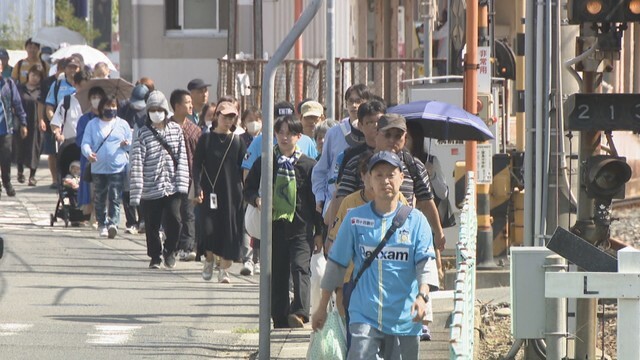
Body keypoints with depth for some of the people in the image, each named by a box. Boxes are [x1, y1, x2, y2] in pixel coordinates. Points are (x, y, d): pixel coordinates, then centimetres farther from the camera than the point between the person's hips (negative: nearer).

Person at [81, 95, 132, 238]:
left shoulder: (122, 124, 11)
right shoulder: (92, 124, 10)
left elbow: (131, 144, 14)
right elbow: (85, 142, 3)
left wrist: (126, 144, -10)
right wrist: (88, 153, -18)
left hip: (118, 167, -2)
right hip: (98, 167, 2)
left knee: (115, 198, -13)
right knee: (100, 198, 7)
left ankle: (113, 223, -22)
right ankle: (102, 225, 18)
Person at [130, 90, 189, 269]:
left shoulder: (176, 130, 5)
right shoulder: (143, 134, -3)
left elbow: (182, 158, 6)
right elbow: (137, 164, -8)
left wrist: (182, 183, -3)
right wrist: (136, 192, -14)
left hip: (172, 186, 1)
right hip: (151, 187, -1)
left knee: (173, 220, -11)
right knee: (152, 225, 5)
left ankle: (169, 250, 14)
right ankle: (155, 257, 22)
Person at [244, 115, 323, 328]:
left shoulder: (308, 165, 2)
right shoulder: (264, 163, 7)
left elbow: (316, 199, 6)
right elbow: (249, 189, 14)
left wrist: (320, 231, 4)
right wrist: (257, 200, -10)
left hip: (301, 228, -3)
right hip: (274, 226, 3)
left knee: (300, 268, -19)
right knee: (277, 274, 6)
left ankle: (299, 313, -32)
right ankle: (280, 320, 13)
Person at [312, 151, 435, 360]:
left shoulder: (416, 220, 2)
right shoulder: (355, 219, 4)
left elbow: (425, 264, -6)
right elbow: (336, 264, 10)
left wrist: (422, 295, -25)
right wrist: (322, 307, 13)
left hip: (404, 318, 1)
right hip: (364, 316, -1)